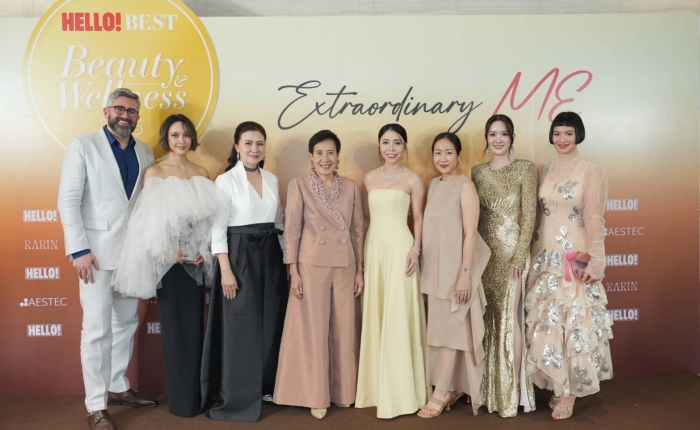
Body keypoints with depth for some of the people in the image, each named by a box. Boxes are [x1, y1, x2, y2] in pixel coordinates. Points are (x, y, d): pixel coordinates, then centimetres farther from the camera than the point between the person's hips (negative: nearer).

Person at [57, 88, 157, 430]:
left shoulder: (145, 153, 10)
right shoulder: (83, 146, -2)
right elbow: (68, 201, -7)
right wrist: (79, 250, -14)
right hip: (98, 250, -5)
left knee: (126, 323, 13)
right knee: (97, 329, -2)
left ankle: (118, 388, 29)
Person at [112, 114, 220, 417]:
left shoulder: (202, 173, 9)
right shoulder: (153, 172, -2)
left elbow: (210, 216, 8)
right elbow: (149, 221, -6)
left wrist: (204, 252, -4)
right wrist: (170, 253, -14)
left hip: (198, 261, 4)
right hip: (168, 260, -3)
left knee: (195, 325, 9)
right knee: (175, 328, 3)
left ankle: (196, 393, 22)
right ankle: (180, 399, 15)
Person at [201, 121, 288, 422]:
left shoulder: (272, 180, 9)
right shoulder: (226, 180, -7)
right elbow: (217, 228, -10)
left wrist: (287, 259, 11)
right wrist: (225, 270, -16)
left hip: (270, 256, 6)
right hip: (240, 256, -5)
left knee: (271, 323, 11)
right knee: (241, 326, 0)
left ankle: (267, 386, 26)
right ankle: (238, 396, 15)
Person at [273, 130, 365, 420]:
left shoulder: (351, 187, 6)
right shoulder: (299, 185, -3)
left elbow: (358, 230, 8)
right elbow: (291, 231, -5)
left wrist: (360, 270, 6)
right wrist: (293, 272, -10)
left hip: (345, 267, 3)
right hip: (312, 266, -3)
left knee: (345, 330, 10)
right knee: (313, 331, 4)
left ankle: (343, 391, 26)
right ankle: (316, 396, 18)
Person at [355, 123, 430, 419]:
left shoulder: (412, 179, 0)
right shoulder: (369, 178, 11)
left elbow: (419, 218, -1)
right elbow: (366, 217, 13)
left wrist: (415, 249, -12)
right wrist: (363, 252, 9)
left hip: (399, 248, -4)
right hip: (373, 248, 5)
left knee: (397, 317, -4)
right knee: (374, 317, 8)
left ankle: (398, 393, 8)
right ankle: (377, 387, 21)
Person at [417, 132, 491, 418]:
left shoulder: (465, 186, -10)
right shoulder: (433, 185, 10)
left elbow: (470, 234, -15)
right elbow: (430, 228, 12)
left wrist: (465, 274, -19)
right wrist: (426, 266, 10)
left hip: (455, 267, -7)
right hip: (434, 267, 7)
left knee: (451, 329, 1)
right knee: (440, 328, 12)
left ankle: (442, 393, 11)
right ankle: (454, 388, 25)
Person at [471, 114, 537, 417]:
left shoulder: (525, 169, -2)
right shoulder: (477, 172, 11)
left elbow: (529, 216, -7)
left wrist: (519, 256, -14)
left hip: (510, 250, -4)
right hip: (483, 252, 4)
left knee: (508, 318, -3)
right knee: (487, 319, 9)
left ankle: (512, 391, 8)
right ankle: (488, 388, 21)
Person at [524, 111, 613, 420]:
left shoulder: (592, 172, -4)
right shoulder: (543, 172, 10)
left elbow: (594, 220, -10)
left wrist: (595, 261, -14)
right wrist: (534, 257, 9)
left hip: (575, 259, -5)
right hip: (544, 259, 5)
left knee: (574, 324, 0)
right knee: (546, 325, 7)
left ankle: (569, 392, 13)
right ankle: (557, 386, 23)